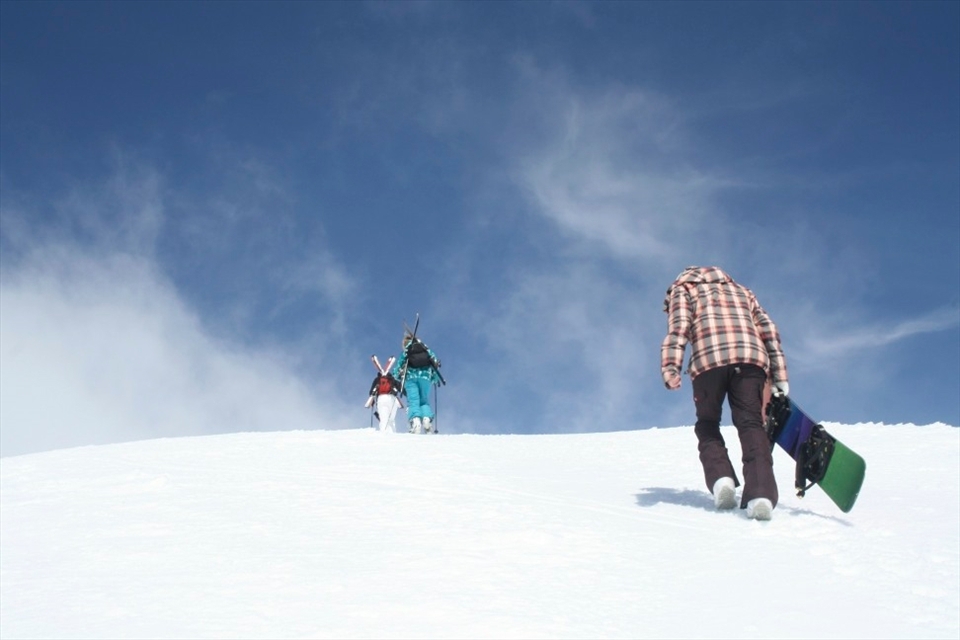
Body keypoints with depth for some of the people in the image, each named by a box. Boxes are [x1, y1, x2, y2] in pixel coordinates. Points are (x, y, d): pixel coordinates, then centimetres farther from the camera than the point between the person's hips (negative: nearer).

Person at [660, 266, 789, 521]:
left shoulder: (683, 289, 25)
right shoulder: (740, 290, 37)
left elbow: (678, 327, 4)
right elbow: (768, 330, 24)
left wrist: (670, 368, -9)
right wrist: (779, 375, 20)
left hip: (709, 360, -2)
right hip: (750, 358, 2)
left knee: (708, 424, 14)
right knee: (751, 424, -3)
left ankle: (720, 478, -11)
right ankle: (761, 492, -25)